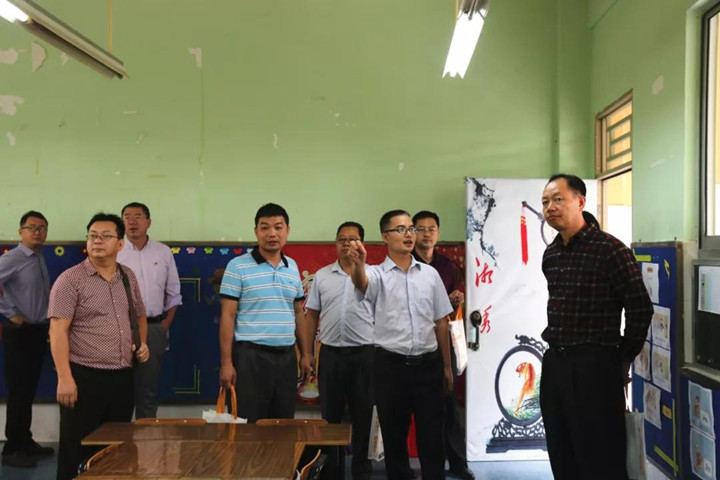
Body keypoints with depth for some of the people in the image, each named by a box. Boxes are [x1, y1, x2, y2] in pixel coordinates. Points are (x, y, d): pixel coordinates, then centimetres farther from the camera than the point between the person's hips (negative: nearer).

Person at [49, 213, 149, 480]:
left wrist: (142, 343, 5)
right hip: (85, 378, -6)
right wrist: (65, 377, -21)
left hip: (123, 377, 6)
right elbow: (58, 331, -14)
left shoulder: (128, 277, 10)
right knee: (76, 453, 3)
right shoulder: (70, 279, -8)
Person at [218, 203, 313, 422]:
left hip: (286, 356, 5)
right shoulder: (238, 266, -5)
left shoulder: (292, 267, 11)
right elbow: (227, 316, -7)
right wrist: (226, 362, -11)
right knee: (248, 426, 1)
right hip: (251, 356, -5)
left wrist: (306, 354, 12)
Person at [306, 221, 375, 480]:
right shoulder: (322, 276, 5)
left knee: (362, 413, 8)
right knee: (330, 414, 9)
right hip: (331, 353, 1)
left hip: (364, 353, -1)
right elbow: (312, 316, 8)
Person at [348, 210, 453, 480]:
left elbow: (441, 322, 11)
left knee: (432, 437, 8)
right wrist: (358, 263, -53)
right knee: (394, 437, 10)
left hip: (428, 365, 2)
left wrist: (447, 365, 12)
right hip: (391, 365, -2)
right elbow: (361, 283, -29)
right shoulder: (377, 274, -4)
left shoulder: (430, 273, 7)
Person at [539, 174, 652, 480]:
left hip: (594, 368, -7)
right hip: (554, 364, 7)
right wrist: (557, 346, 15)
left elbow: (640, 309, -11)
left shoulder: (610, 249, -13)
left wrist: (623, 360, -3)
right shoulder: (550, 254, 9)